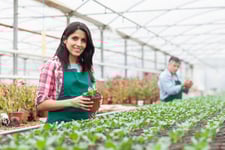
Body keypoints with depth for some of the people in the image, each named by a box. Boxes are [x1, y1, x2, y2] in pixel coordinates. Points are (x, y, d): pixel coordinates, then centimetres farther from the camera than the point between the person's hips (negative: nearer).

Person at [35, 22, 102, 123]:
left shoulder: (87, 68, 8)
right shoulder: (53, 65, -6)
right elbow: (40, 103, -10)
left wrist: (95, 102, -4)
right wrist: (71, 102, -20)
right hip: (59, 124, -4)